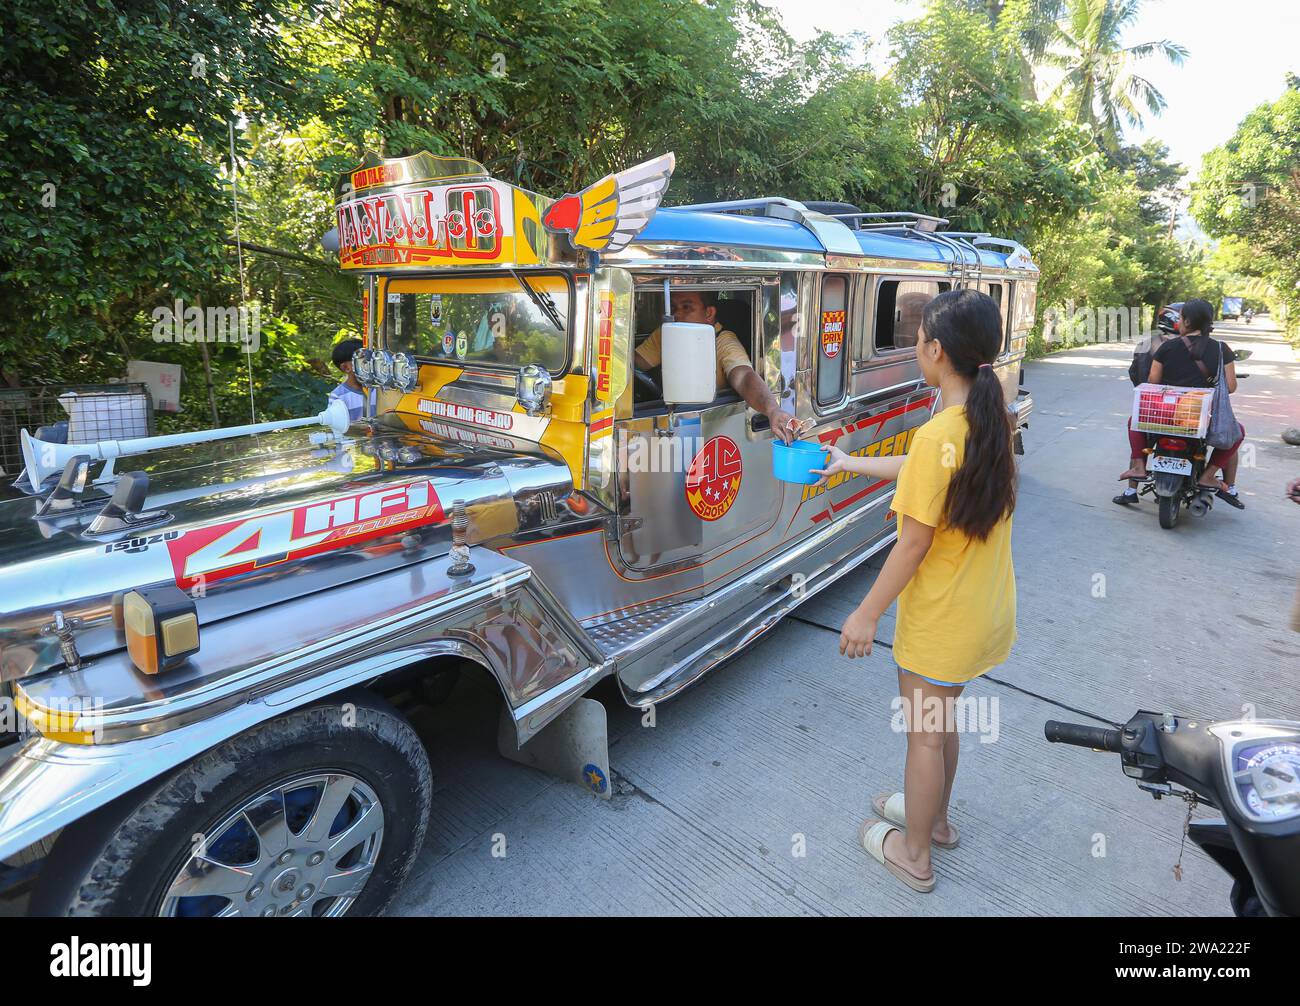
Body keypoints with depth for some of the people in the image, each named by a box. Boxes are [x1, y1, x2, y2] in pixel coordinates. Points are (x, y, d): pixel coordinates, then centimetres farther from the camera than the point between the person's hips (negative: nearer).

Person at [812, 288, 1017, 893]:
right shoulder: (993, 422, -2)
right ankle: (935, 818, 49)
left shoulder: (937, 436, -28)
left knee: (924, 734, 12)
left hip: (939, 621, -8)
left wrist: (867, 614, -13)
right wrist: (848, 464, 23)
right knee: (942, 719, 27)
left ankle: (913, 854, 34)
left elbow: (914, 545, -24)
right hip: (985, 610, 8)